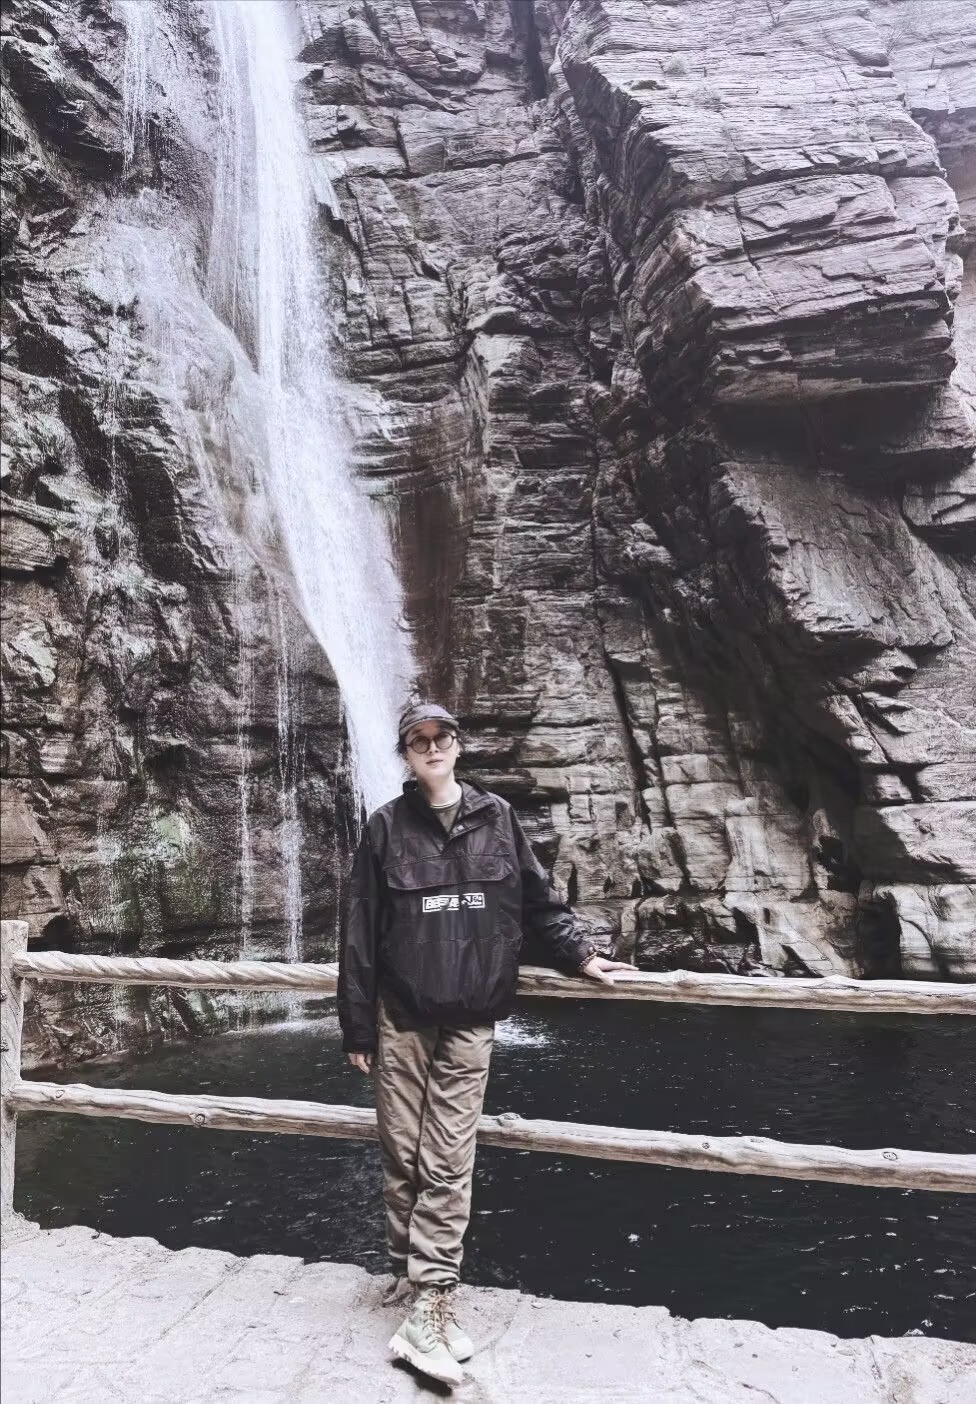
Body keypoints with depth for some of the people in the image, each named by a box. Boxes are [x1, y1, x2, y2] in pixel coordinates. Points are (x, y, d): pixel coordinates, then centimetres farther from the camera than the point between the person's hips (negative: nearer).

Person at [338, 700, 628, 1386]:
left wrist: (579, 953, -1)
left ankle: (429, 1306, 5)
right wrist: (357, 1026, 0)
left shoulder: (497, 817, 2)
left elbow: (538, 899, 10)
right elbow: (360, 932, 0)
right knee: (402, 1155, 9)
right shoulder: (387, 826, -1)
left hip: (469, 1020, 0)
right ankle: (412, 1273, 27)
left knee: (448, 1163, -1)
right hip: (401, 1017, 0)